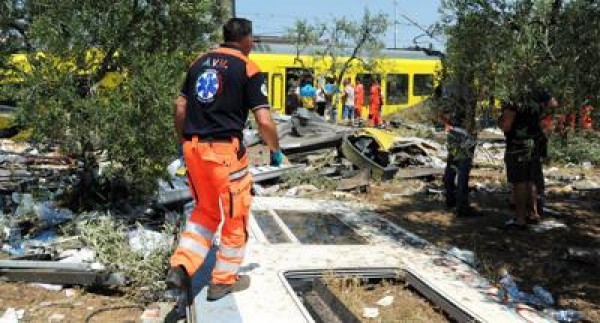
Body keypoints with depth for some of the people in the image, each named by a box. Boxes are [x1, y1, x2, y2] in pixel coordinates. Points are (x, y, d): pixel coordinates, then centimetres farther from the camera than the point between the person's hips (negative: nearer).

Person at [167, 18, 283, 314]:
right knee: (235, 216, 12)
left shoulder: (200, 62, 13)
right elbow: (264, 121, -9)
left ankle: (181, 267, 6)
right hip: (224, 149, -6)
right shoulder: (247, 69, -4)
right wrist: (276, 150, 7)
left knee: (205, 211, 21)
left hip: (193, 147, 6)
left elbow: (180, 108, 14)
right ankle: (224, 280, 22)